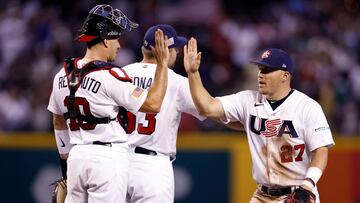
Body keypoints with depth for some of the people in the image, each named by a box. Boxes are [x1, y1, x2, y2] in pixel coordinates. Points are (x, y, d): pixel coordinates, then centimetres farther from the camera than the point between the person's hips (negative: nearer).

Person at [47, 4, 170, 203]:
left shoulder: (63, 74, 9)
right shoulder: (110, 75, -14)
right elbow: (152, 104, -14)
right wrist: (162, 64, -7)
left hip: (77, 156, 7)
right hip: (108, 157, -7)